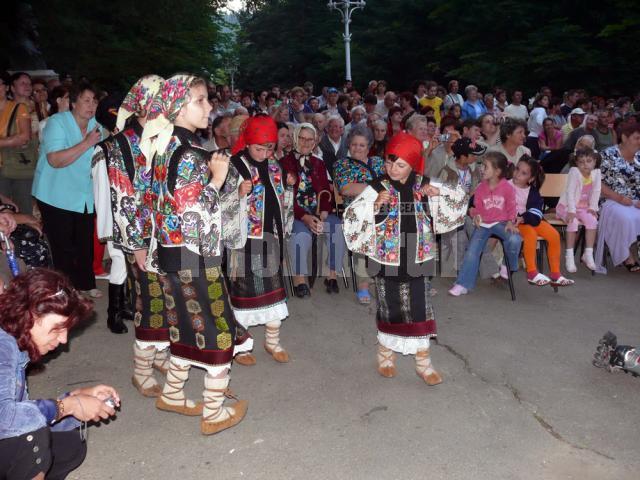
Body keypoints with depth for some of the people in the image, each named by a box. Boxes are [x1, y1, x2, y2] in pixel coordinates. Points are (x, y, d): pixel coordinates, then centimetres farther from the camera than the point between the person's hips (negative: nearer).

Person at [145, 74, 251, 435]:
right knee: (219, 330, 4)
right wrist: (217, 178, -19)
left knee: (190, 325, 22)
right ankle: (214, 413, 17)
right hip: (195, 256, -9)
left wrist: (211, 173, 11)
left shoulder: (169, 147, 7)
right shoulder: (189, 154, -22)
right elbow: (194, 214, -25)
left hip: (176, 254, 9)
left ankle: (172, 394, 37)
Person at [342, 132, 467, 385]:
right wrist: (375, 205, -28)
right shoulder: (378, 188, -10)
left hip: (417, 259, 2)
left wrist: (438, 193, -10)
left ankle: (423, 361, 21)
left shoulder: (423, 185, -1)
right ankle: (385, 354, 33)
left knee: (420, 309, 7)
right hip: (387, 260, -2)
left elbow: (460, 198, 8)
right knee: (390, 308, 10)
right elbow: (352, 216, -14)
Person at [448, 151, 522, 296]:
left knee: (514, 240, -31)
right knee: (472, 251, -12)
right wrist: (476, 216, -12)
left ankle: (510, 267, 1)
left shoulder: (507, 187, -8)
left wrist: (510, 223, -14)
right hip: (483, 223, 3)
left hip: (501, 222, -2)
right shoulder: (480, 188, 0)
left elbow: (511, 208, 0)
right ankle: (463, 284, -5)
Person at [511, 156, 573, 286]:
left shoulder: (533, 191, 6)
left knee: (554, 235, -8)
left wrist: (523, 218, -25)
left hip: (529, 218, 6)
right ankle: (532, 273, -23)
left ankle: (555, 274, 1)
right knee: (531, 234, -33)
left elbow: (535, 211, -5)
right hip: (513, 220, -6)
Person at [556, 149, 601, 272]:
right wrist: (571, 211, -28)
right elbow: (570, 192, -22)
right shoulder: (574, 171, -18)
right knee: (573, 222, -29)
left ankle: (588, 254, -10)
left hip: (583, 207, 4)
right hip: (567, 206, -4)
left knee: (592, 220, -20)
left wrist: (592, 208, -14)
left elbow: (596, 192, -4)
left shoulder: (596, 172, -5)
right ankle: (569, 255, -18)